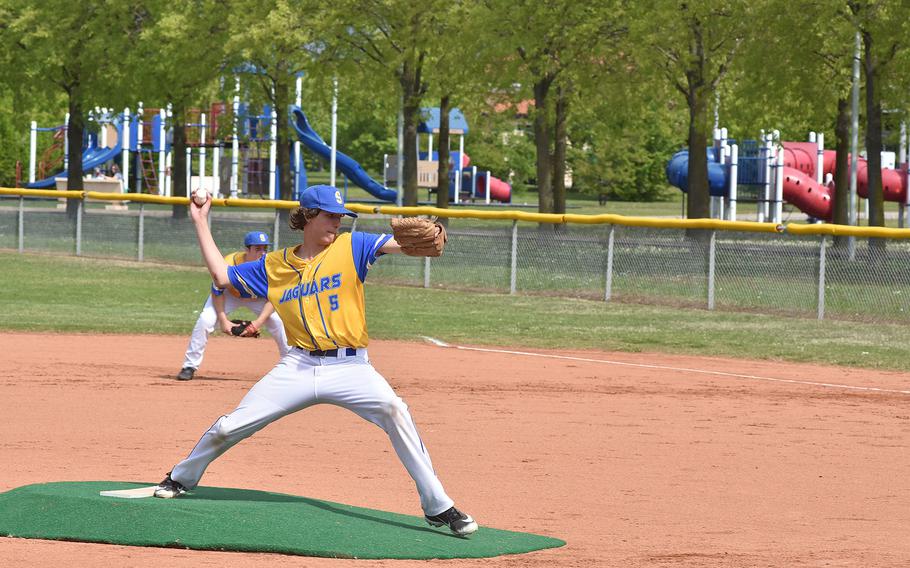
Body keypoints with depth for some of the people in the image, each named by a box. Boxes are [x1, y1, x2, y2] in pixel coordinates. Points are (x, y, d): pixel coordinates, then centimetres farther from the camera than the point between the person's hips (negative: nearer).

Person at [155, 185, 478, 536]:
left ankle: (438, 507, -23)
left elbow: (397, 243, -10)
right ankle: (182, 478, 33)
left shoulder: (350, 247, 4)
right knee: (228, 428, 3)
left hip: (349, 367, -3)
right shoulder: (274, 265, 12)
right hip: (298, 368, 3)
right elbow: (222, 275, 15)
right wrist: (200, 222, 17)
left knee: (393, 410, -29)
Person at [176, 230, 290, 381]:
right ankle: (189, 367, -7)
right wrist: (223, 320, -26)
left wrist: (259, 322, -33)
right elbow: (217, 291, -21)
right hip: (230, 295, -1)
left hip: (258, 298, 1)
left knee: (279, 322, -19)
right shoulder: (229, 264, -37)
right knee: (205, 320, -21)